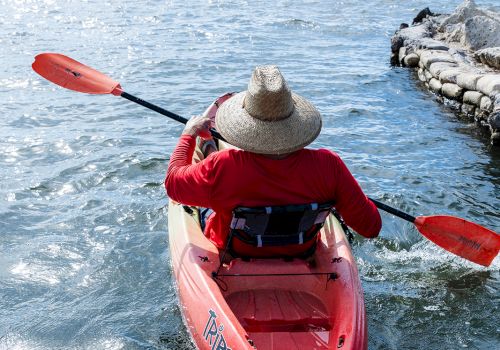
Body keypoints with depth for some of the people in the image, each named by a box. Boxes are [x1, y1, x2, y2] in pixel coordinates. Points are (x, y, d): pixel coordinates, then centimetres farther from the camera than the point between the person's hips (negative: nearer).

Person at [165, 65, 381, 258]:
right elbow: (371, 228, -19)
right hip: (302, 258, 2)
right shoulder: (328, 166, -30)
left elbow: (173, 182, -11)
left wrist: (189, 134, 4)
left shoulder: (220, 169, -33)